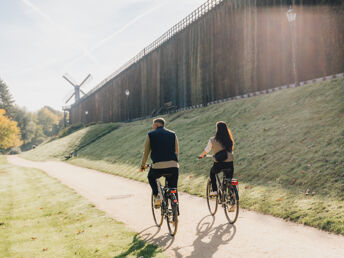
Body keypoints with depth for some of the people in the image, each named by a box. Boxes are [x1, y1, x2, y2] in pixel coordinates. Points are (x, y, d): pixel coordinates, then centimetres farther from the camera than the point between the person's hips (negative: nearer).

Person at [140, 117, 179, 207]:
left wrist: (142, 165, 29)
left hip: (158, 166, -2)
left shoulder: (150, 135, 11)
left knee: (151, 177, 30)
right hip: (173, 166, 2)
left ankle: (157, 197, 14)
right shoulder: (172, 134, 18)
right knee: (173, 188, 19)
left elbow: (146, 152, 15)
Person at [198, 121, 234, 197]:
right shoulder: (230, 140, 2)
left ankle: (214, 190, 25)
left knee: (212, 172, 30)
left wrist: (201, 156, 21)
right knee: (229, 179, 23)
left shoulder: (212, 140, -8)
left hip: (218, 164, -2)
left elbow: (206, 150, 0)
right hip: (229, 164, 2)